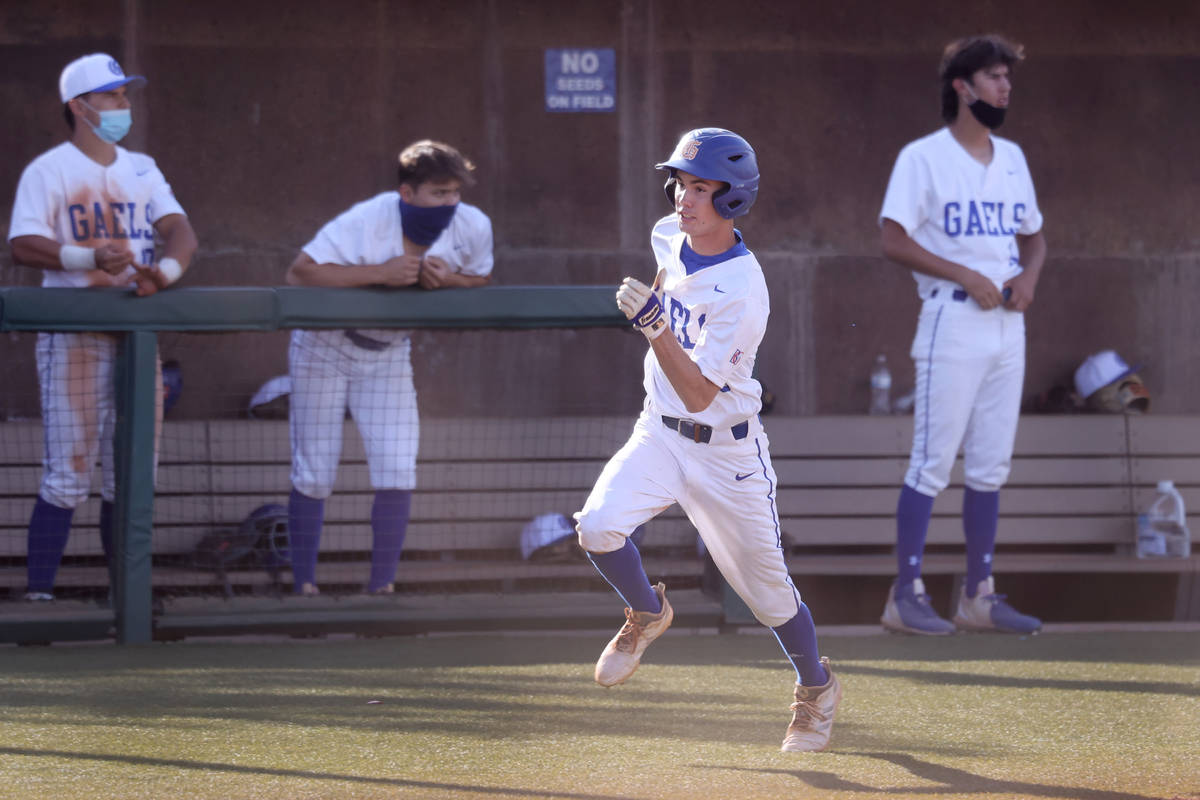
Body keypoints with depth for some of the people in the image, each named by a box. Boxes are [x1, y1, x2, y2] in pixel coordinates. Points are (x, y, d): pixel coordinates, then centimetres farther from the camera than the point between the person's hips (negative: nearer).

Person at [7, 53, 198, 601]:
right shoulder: (49, 171, -3)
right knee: (67, 475, -9)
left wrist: (167, 268, -19)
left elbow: (179, 228, 4)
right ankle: (39, 591, -7)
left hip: (137, 332, 6)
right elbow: (24, 246, -15)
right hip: (73, 340, -6)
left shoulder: (141, 170, 15)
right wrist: (91, 258, -29)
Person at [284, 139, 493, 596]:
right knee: (314, 473, 1)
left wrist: (446, 279, -25)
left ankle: (382, 584, 4)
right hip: (325, 348, -4)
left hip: (387, 355, 4)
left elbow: (480, 280, 0)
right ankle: (303, 584, 13)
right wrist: (381, 273, -43)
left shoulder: (473, 228, -18)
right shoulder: (365, 224, -33)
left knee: (398, 472, -7)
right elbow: (299, 273, -37)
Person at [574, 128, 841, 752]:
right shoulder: (669, 237, -6)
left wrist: (656, 325, -39)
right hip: (659, 435, 5)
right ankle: (646, 614, 10)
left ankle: (816, 686, 34)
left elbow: (698, 394, -30)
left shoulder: (743, 293, -27)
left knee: (768, 593, 5)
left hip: (727, 450, -5)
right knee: (598, 527, -21)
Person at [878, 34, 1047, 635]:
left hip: (1006, 323, 7)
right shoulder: (924, 157, -6)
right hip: (952, 320, -7)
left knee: (991, 467, 8)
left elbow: (1033, 235, 23)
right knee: (932, 464, -8)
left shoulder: (1011, 159, 15)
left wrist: (1029, 275, 1)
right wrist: (965, 276, -18)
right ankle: (906, 595, -5)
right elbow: (893, 240, -12)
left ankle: (978, 596, 14)